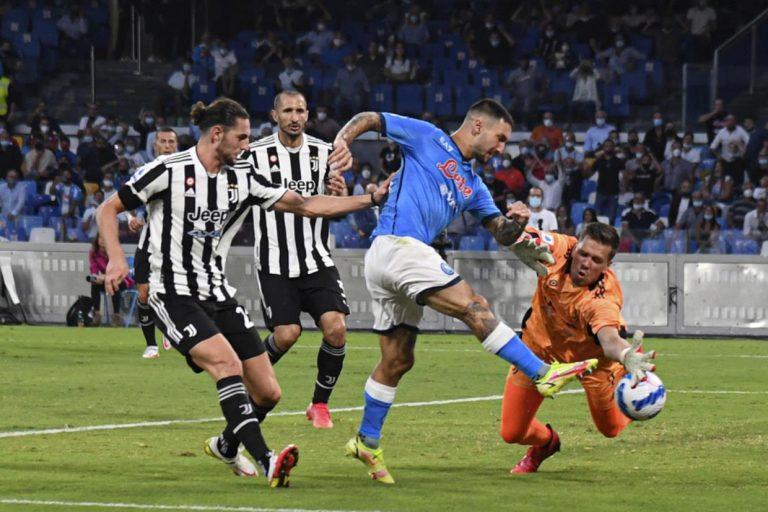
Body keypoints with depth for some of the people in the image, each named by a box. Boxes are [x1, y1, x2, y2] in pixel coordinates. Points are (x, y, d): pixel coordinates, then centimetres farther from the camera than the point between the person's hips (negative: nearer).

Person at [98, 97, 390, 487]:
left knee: (268, 393, 2)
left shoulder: (243, 179, 8)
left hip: (218, 295, 7)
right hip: (174, 296, -7)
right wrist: (116, 258, -19)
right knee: (228, 363, -30)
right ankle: (266, 462, -37)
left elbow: (305, 205, 10)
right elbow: (108, 210, -3)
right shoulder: (169, 171, -9)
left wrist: (370, 199, 5)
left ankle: (227, 446, 33)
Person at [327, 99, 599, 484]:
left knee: (397, 360, 10)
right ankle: (544, 374, -21)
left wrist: (516, 222, -2)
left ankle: (367, 442, 18)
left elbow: (502, 235, 21)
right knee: (475, 308, -16)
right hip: (398, 246, -9)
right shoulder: (427, 138, 5)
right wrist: (343, 141, -15)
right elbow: (368, 119, 5)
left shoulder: (472, 185, 24)